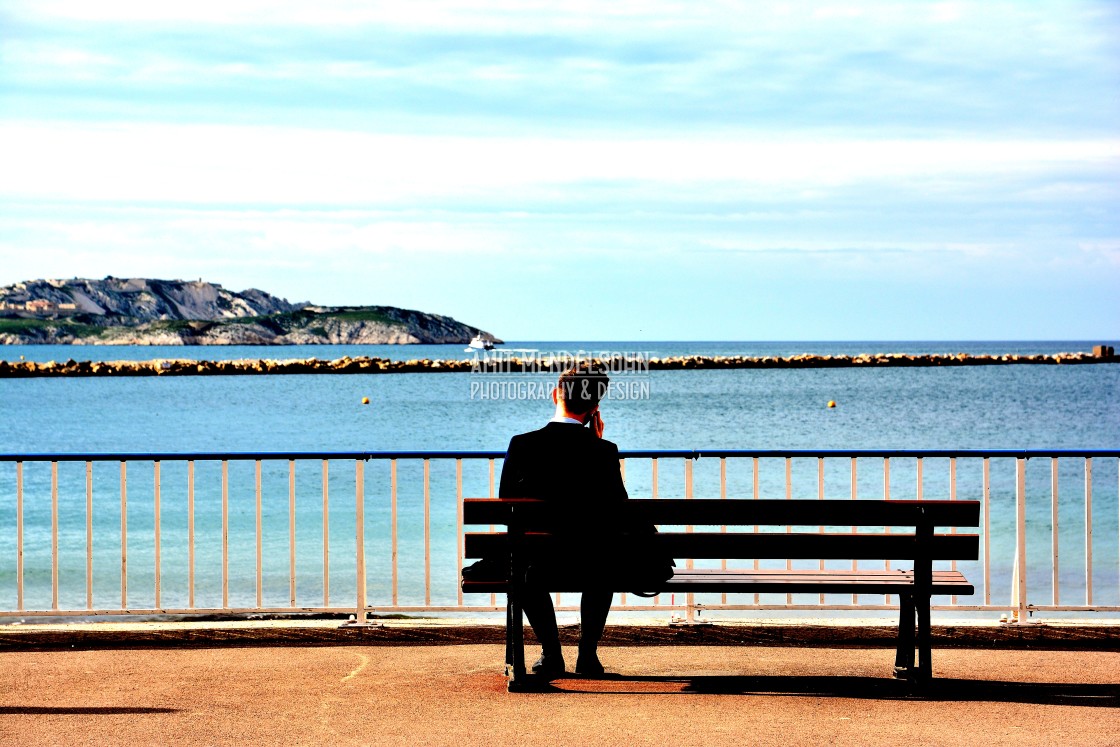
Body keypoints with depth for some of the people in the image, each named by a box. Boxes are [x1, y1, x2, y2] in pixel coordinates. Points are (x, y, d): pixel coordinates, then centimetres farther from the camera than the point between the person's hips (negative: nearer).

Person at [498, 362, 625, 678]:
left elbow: (506, 501, -2)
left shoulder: (521, 444, -11)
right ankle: (588, 655, 30)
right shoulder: (604, 451, -12)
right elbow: (618, 508, -2)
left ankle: (551, 654, 32)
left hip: (539, 561, 0)